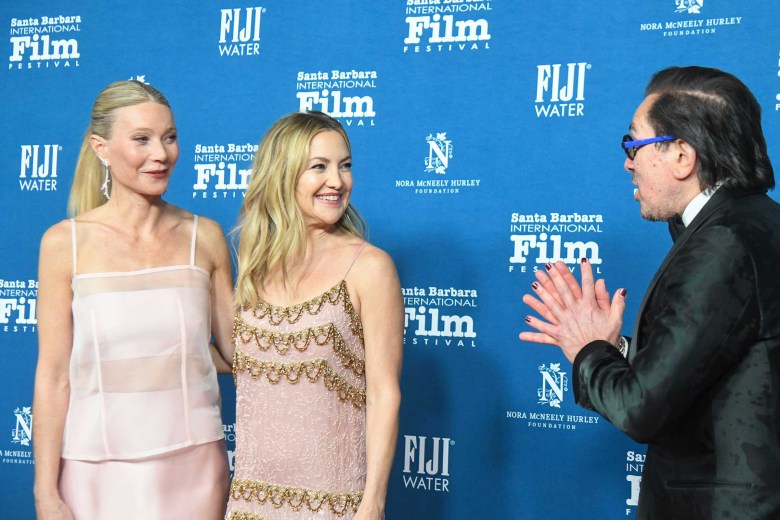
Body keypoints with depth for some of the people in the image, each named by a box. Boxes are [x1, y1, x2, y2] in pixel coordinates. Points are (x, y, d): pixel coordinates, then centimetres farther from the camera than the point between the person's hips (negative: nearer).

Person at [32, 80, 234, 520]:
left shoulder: (204, 237, 1)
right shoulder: (66, 243, -4)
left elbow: (240, 346, 7)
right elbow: (53, 377, -4)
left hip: (194, 466, 2)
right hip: (98, 469, -1)